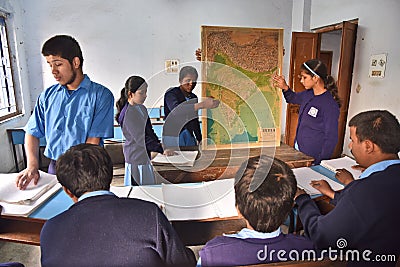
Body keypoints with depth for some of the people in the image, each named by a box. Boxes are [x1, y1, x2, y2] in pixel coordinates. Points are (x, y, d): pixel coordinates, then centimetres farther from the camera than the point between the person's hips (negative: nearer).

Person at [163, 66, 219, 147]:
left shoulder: (193, 97, 11)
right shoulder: (171, 93, -7)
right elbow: (176, 110, -29)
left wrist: (200, 140, 18)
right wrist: (201, 105, -37)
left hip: (189, 138, 5)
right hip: (173, 137, -5)